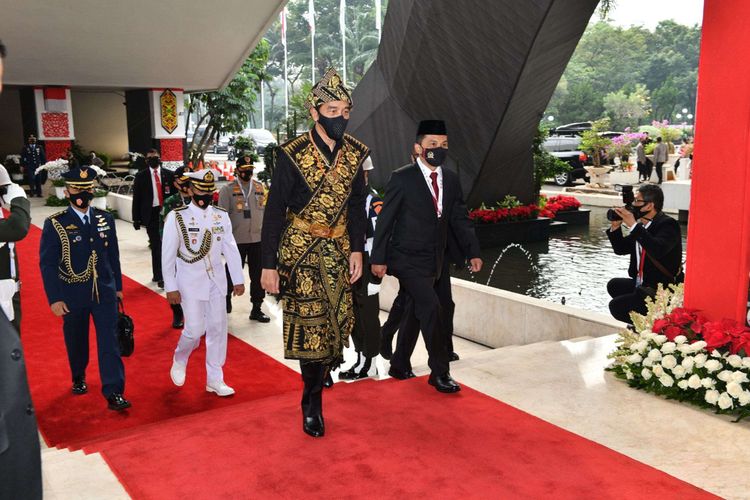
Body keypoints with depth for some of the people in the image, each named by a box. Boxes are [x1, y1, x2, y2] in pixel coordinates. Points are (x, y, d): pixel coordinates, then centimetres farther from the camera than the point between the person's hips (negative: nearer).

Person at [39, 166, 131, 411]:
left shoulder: (105, 219, 1)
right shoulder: (55, 224, -9)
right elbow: (47, 264, -7)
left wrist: (118, 287, 11)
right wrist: (54, 298, -11)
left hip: (104, 292, 2)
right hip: (73, 295, -1)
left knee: (109, 342, -4)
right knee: (77, 341, 16)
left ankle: (113, 393, -1)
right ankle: (78, 378, 42)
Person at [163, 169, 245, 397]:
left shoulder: (221, 216, 3)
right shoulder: (177, 217, -8)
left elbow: (231, 249, 6)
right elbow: (168, 255, -7)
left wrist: (238, 280, 3)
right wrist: (171, 288, -9)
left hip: (217, 281, 4)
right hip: (191, 283, -4)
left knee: (218, 328, 6)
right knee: (195, 329, -5)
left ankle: (215, 380, 18)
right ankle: (179, 361, 27)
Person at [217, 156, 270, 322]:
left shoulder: (260, 187, 8)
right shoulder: (228, 190, -5)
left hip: (258, 239, 4)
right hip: (237, 240, -3)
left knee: (258, 275, 6)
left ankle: (256, 308, 16)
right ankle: (227, 297, 34)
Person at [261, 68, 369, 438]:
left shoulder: (355, 153, 1)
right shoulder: (293, 155, -12)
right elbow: (274, 212, -10)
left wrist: (356, 250, 4)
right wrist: (268, 265, -12)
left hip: (337, 251, 4)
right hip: (300, 250, -4)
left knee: (333, 323, 2)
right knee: (310, 323, -4)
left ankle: (312, 401, 19)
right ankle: (312, 402, 15)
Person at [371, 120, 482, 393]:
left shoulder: (451, 179, 7)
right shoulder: (402, 178, -9)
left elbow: (460, 219, 11)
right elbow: (385, 220, -8)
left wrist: (473, 252, 3)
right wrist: (378, 259, -9)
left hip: (436, 261, 6)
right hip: (409, 260, -6)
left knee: (417, 313, 13)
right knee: (432, 308, -16)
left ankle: (399, 365, 30)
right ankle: (440, 372, -2)